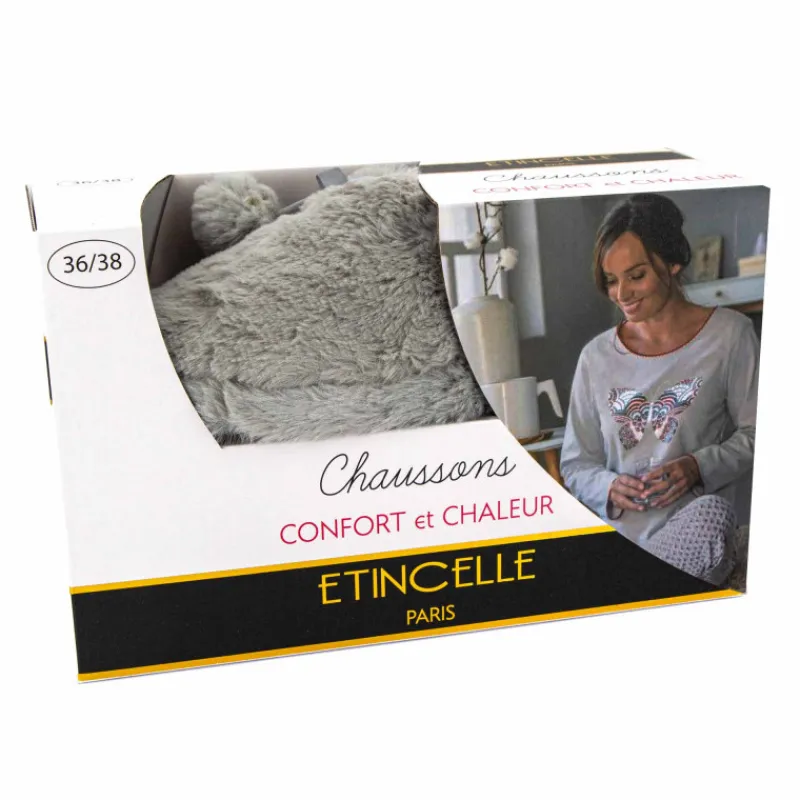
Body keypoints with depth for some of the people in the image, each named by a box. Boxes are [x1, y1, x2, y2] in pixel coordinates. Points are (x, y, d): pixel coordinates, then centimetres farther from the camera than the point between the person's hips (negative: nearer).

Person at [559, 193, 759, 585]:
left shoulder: (729, 334, 4)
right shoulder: (596, 356, 11)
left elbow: (755, 434, 5)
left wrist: (698, 467, -13)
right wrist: (609, 488, -10)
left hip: (691, 535, 1)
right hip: (614, 534, -1)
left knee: (711, 512, -35)